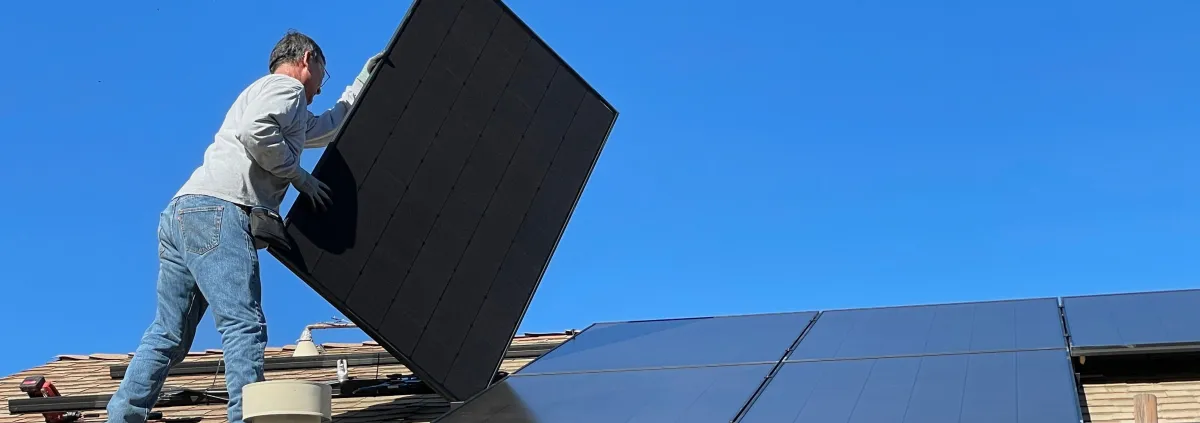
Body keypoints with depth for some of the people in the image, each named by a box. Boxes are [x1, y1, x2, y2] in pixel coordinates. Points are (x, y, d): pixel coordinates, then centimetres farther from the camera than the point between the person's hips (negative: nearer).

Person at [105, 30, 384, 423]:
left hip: (180, 213, 10)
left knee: (168, 335, 8)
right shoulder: (286, 86, 5)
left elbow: (331, 125, 49)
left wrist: (363, 81, 53)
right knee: (245, 325, -15)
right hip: (217, 211, -10)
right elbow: (256, 131, -16)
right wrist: (299, 175, -5)